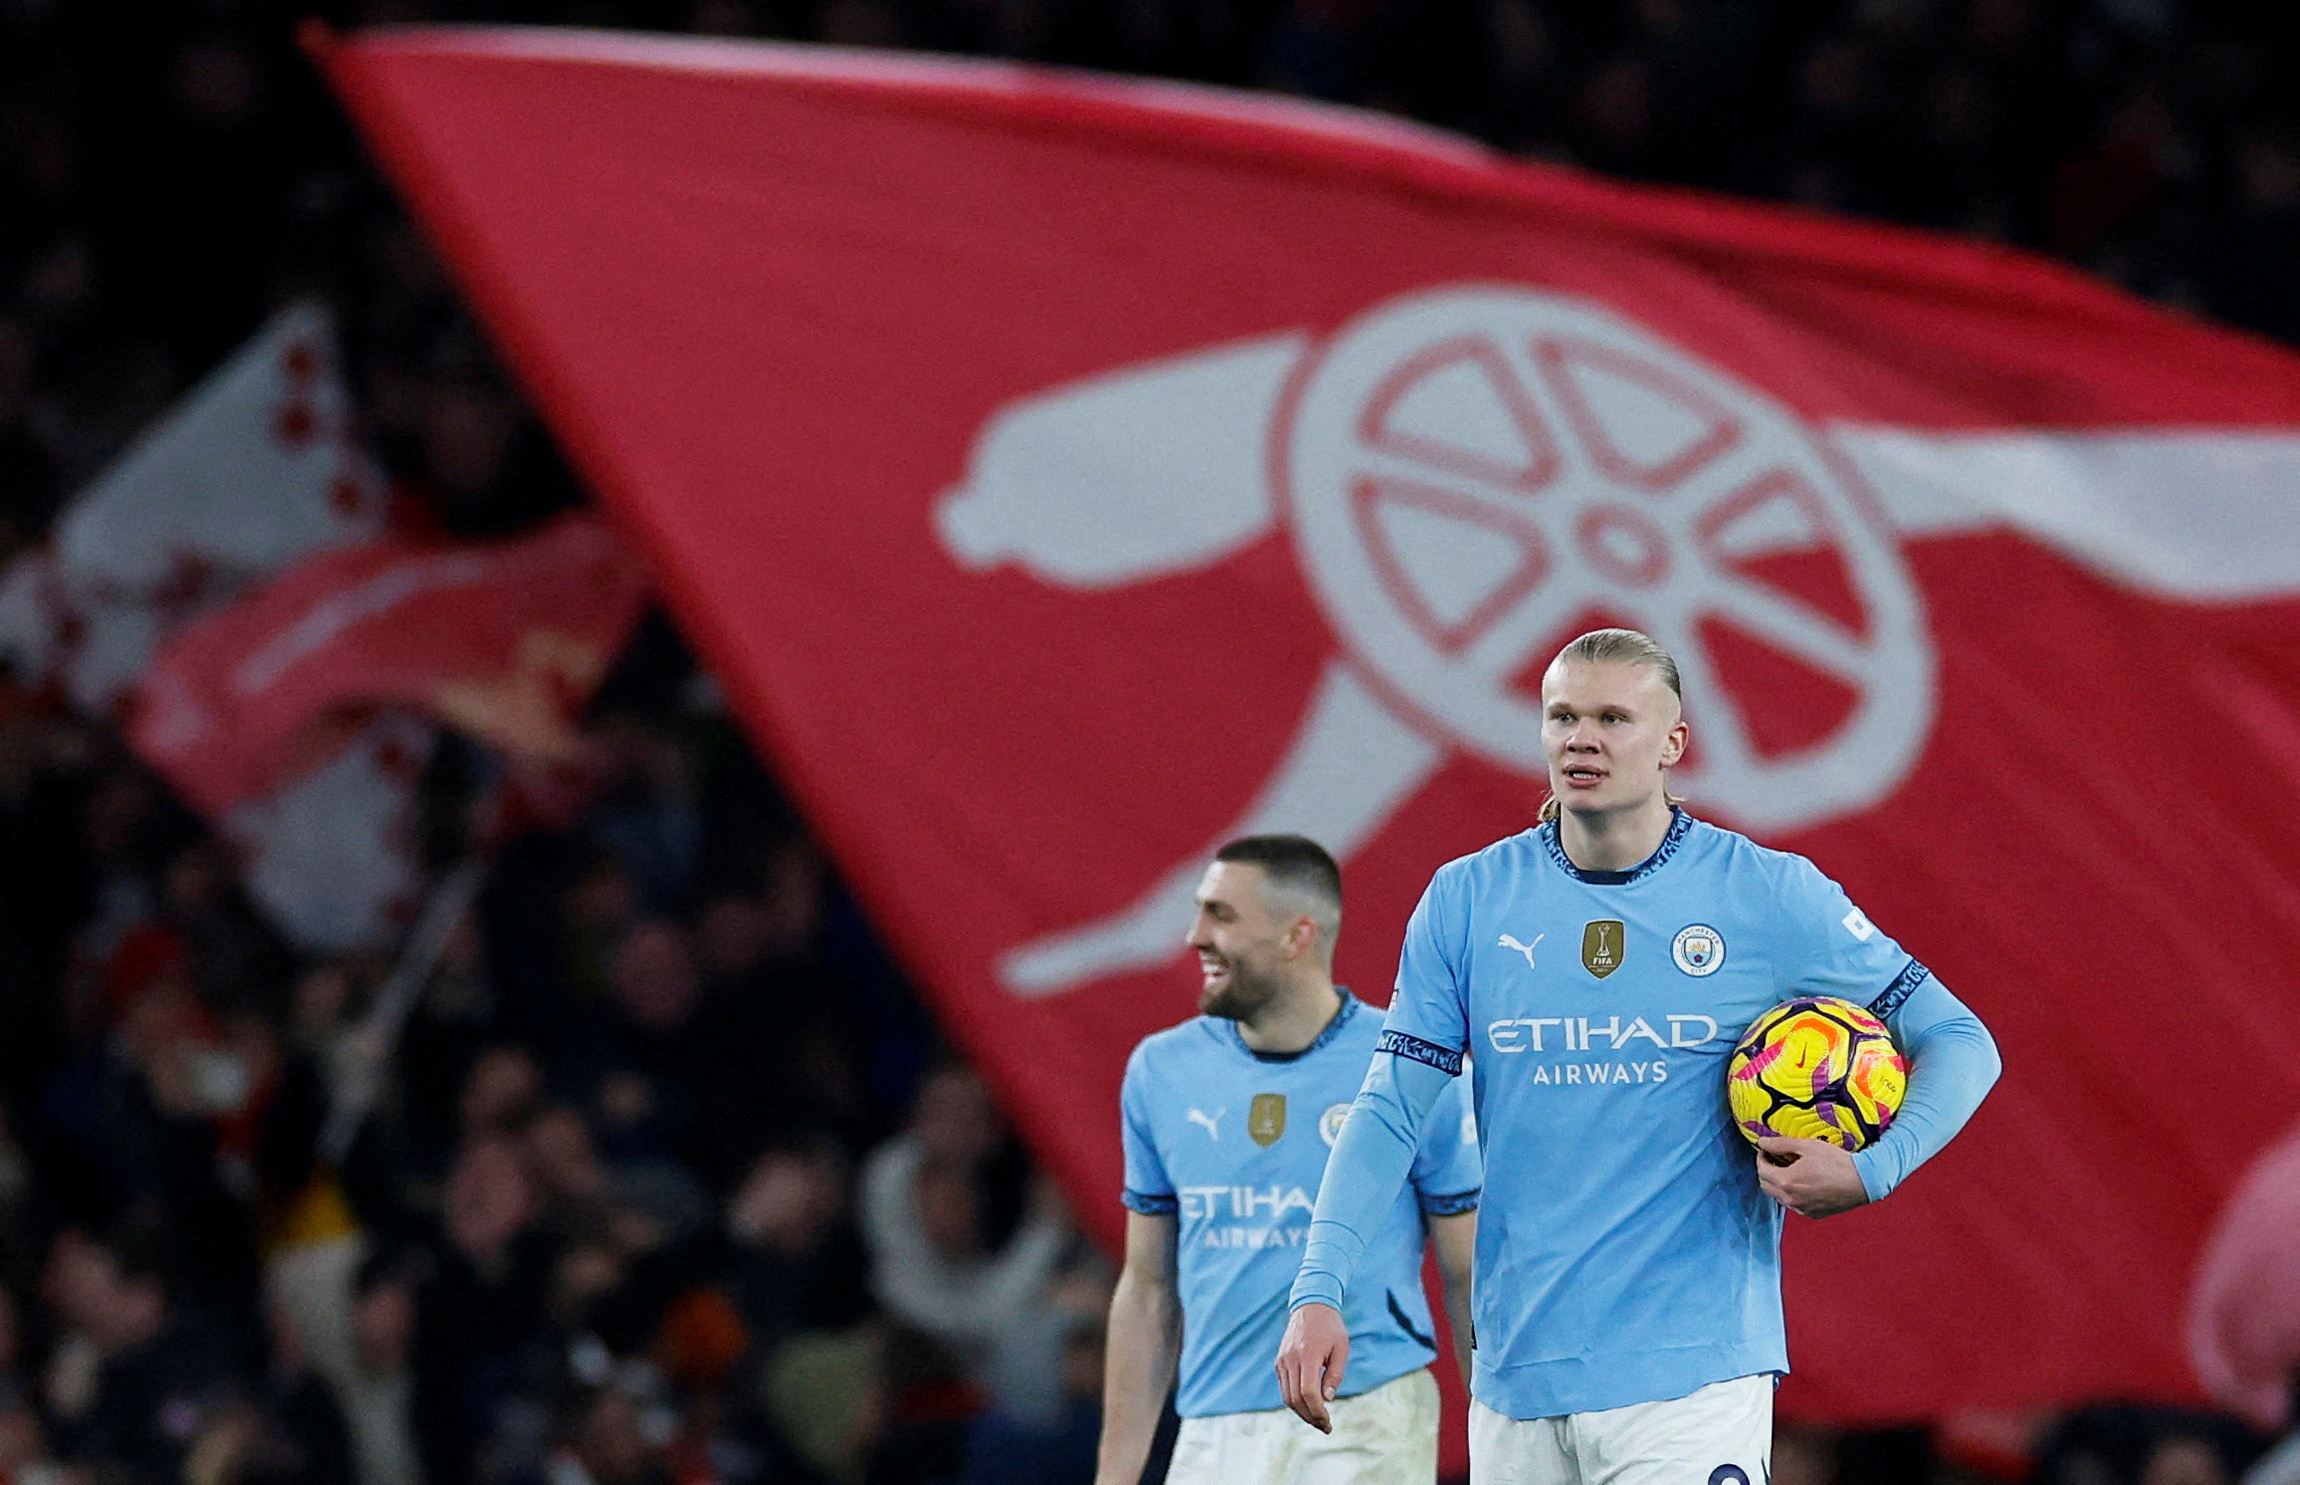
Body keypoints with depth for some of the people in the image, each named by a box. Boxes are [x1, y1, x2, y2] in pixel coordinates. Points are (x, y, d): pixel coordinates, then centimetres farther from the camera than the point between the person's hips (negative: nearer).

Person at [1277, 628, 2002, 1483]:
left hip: (1692, 1376, -3)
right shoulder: (1466, 902, 6)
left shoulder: (1769, 896, 0)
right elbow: (1390, 1110, 5)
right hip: (1517, 1374, 3)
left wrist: (1871, 1172, -13)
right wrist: (1318, 1290, -8)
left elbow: (1959, 1042, 5)